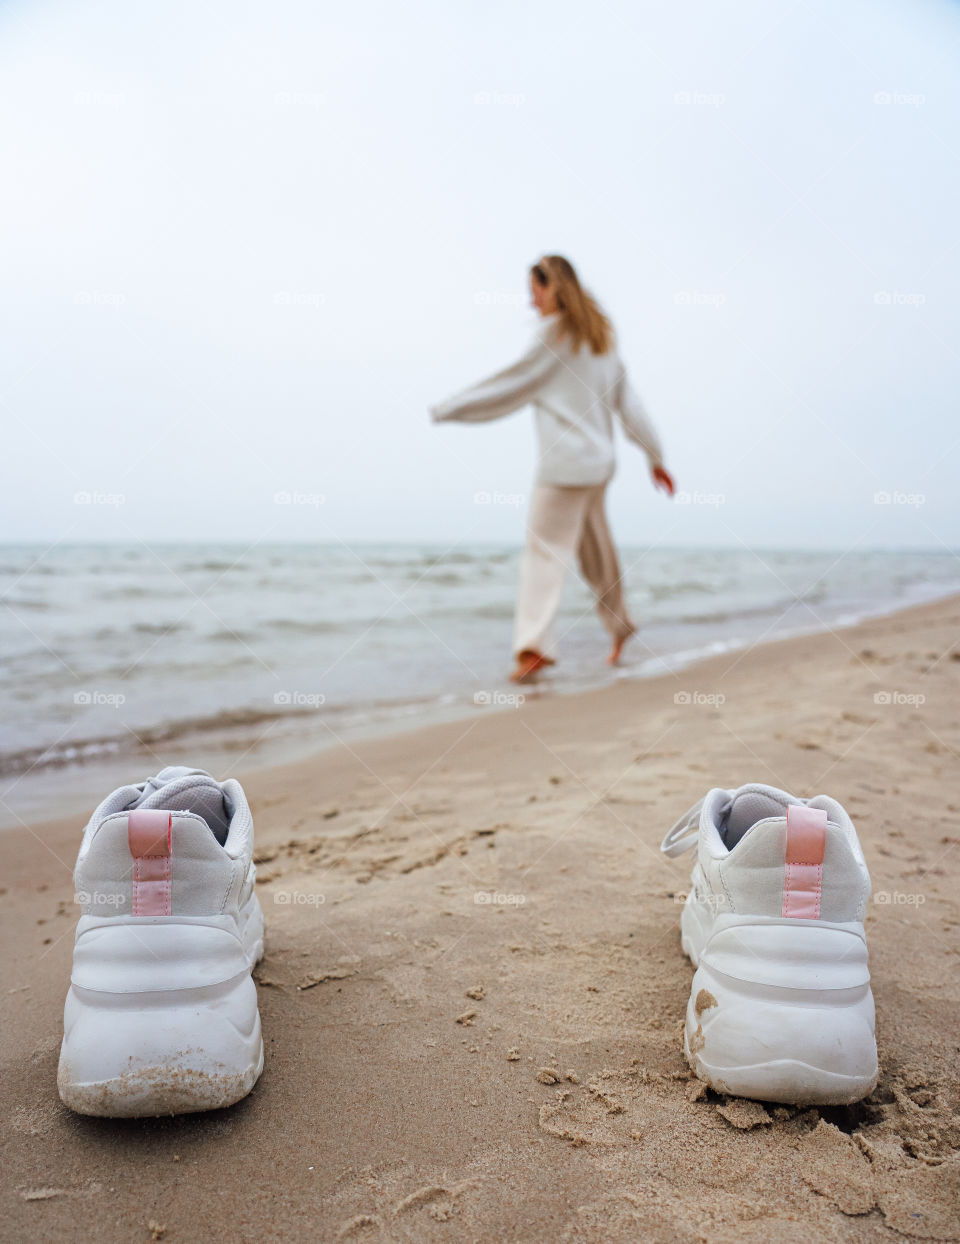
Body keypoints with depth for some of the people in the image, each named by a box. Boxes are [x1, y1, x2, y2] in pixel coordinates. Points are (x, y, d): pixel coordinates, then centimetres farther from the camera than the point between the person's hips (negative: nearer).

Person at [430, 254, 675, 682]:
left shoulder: (554, 331, -5)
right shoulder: (600, 336, 17)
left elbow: (511, 384, -6)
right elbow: (627, 401, 18)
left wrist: (446, 409, -1)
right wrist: (655, 456, 21)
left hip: (566, 461, -8)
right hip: (598, 459, 8)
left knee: (545, 548, -11)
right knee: (595, 548, 18)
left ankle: (534, 642, -20)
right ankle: (619, 624, 30)